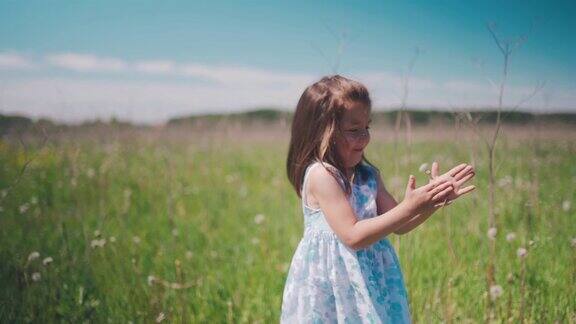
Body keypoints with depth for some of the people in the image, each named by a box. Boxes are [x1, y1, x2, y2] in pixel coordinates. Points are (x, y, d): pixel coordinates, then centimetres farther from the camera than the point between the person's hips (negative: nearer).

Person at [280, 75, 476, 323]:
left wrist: (435, 200, -6)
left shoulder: (369, 174, 6)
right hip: (333, 282, -7)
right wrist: (409, 207, -23)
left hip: (369, 279, 7)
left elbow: (398, 226, 9)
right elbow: (352, 236, -22)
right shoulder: (320, 175, -16)